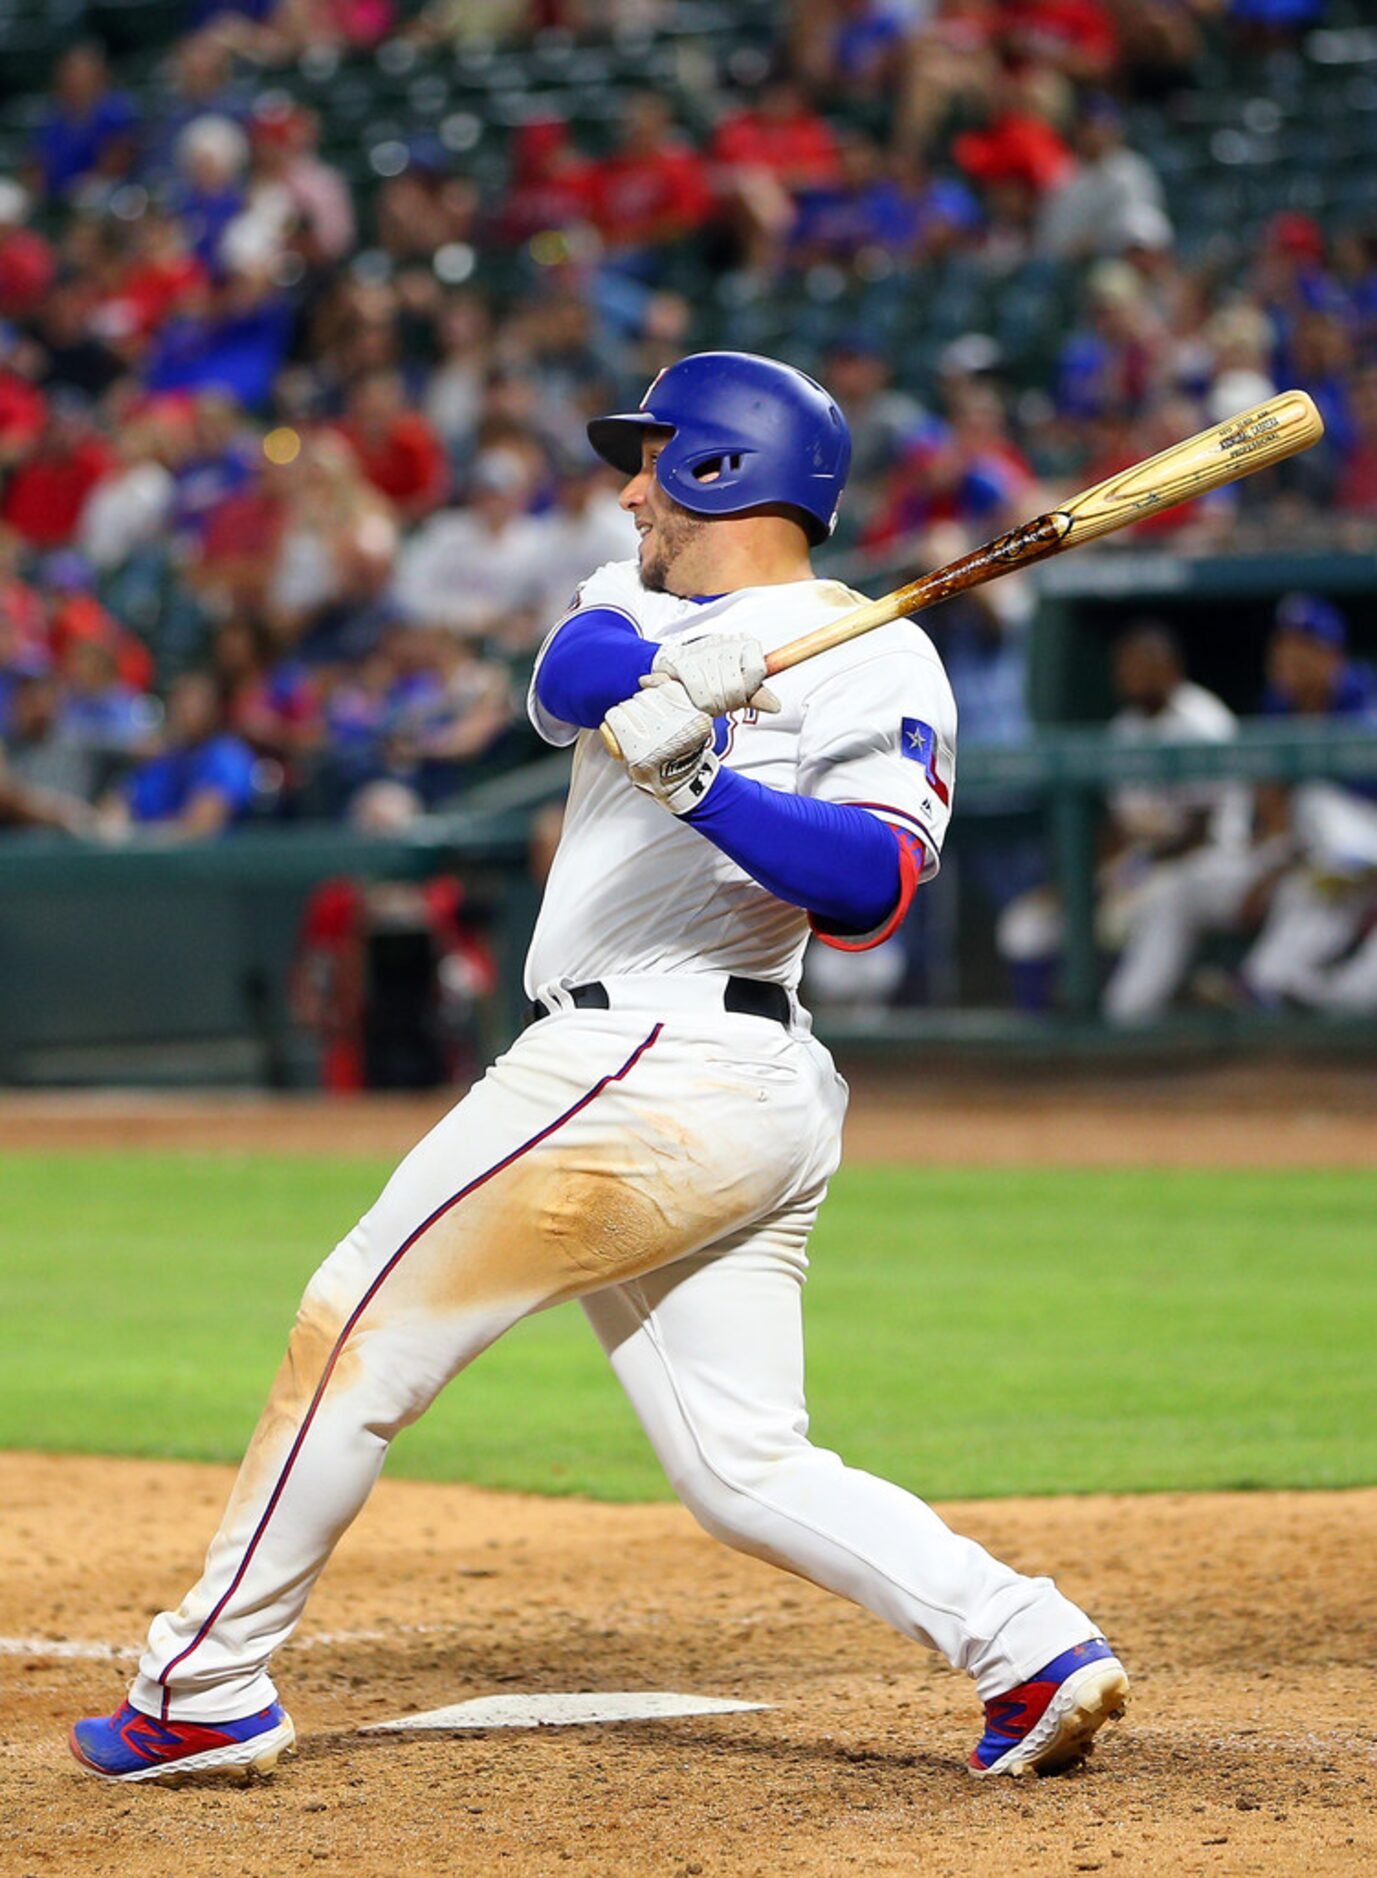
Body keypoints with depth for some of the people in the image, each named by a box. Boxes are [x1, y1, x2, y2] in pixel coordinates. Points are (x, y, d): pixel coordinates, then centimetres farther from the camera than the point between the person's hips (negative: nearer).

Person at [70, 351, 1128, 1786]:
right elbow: (563, 681, -4)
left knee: (360, 1331, -3)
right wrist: (687, 671, -24)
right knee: (749, 1469, 4)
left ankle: (206, 1690, 3)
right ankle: (1030, 1649, -5)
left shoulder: (875, 664, -5)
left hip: (646, 1072, -9)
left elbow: (872, 887, -20)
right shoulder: (632, 606, 19)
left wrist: (699, 779, -32)